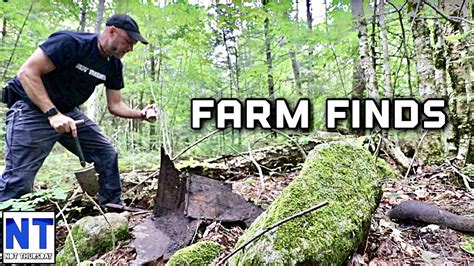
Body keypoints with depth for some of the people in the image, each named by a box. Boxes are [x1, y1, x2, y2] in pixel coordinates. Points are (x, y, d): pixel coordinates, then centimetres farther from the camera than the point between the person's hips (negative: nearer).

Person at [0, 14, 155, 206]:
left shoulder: (114, 65, 0)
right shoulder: (71, 42, -21)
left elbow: (115, 105, 2)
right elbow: (27, 72, -23)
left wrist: (140, 114, -16)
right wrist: (52, 113, -32)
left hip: (68, 111, 7)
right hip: (31, 107, -7)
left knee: (107, 155, 3)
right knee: (19, 180, -13)